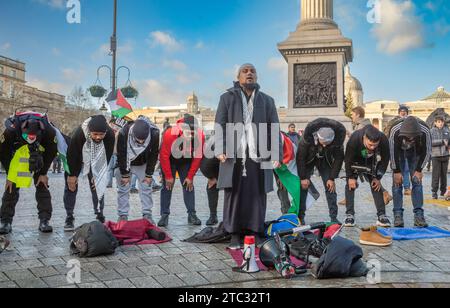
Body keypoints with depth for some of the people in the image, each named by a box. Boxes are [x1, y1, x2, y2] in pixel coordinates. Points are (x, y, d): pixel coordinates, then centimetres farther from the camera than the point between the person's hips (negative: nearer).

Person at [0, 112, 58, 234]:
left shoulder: (49, 132, -33)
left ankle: (45, 221, 1)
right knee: (11, 187, -7)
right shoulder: (11, 130, -34)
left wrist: (43, 173, -9)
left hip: (39, 153, 1)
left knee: (42, 186, -5)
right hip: (17, 153, 0)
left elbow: (51, 152, -13)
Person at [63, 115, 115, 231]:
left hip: (96, 163, 2)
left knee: (98, 186, -1)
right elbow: (72, 155, -23)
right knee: (71, 186, -4)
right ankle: (69, 218, 4)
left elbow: (107, 156, -18)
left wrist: (99, 176, -15)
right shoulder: (79, 133, -38)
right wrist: (72, 175, -15)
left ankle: (100, 217, 7)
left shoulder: (110, 135, -32)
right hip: (75, 161, -2)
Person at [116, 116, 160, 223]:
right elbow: (121, 155, -19)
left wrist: (149, 174, -11)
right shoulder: (123, 133, -33)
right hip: (125, 165, -1)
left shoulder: (154, 134, -30)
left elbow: (154, 155, -15)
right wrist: (125, 174, -14)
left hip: (143, 165, 1)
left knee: (146, 188, 1)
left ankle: (147, 215, 11)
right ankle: (122, 215, 11)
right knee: (123, 189, 1)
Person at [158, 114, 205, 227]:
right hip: (169, 161, -2)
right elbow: (164, 156, -24)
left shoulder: (200, 135, -27)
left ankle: (192, 215, 2)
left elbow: (197, 157, -14)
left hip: (186, 162, 2)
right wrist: (168, 176, -19)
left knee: (189, 185, -3)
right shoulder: (170, 133, -34)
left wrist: (190, 176, -12)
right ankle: (164, 215, -1)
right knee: (167, 186, -6)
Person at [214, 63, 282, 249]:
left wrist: (276, 154, 0)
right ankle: (235, 236, 7)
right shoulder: (227, 98, 13)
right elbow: (220, 126, 5)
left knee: (257, 196, 1)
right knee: (234, 195, 0)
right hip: (233, 156, -1)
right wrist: (220, 150, -10)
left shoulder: (267, 101, 17)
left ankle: (256, 234, 11)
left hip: (258, 157, 1)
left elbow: (274, 129, 12)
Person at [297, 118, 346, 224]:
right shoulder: (309, 133, -34)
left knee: (330, 186, -7)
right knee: (303, 186, -10)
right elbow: (301, 155, -23)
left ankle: (334, 217, -1)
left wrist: (332, 178, -14)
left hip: (326, 160, 2)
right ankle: (300, 217, -3)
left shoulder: (339, 136, -28)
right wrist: (303, 177, -20)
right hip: (308, 159, -1)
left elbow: (339, 158, -13)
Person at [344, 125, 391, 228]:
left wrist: (378, 177, -14)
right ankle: (350, 215, -6)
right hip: (355, 161, -2)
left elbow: (384, 160, -16)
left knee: (376, 185, -6)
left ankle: (381, 215, -3)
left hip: (370, 163, 2)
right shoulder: (354, 139, -40)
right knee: (350, 185, -11)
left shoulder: (384, 140, -33)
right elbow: (348, 159, -24)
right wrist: (351, 177, -18)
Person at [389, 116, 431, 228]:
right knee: (397, 181, -10)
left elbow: (426, 152, -17)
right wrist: (397, 171, -20)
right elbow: (392, 152, -24)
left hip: (415, 152, 1)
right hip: (398, 152, -1)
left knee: (417, 181, -8)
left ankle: (419, 215, -6)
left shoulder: (425, 132, -33)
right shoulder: (395, 131, -37)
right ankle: (398, 215, -8)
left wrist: (419, 170, -15)